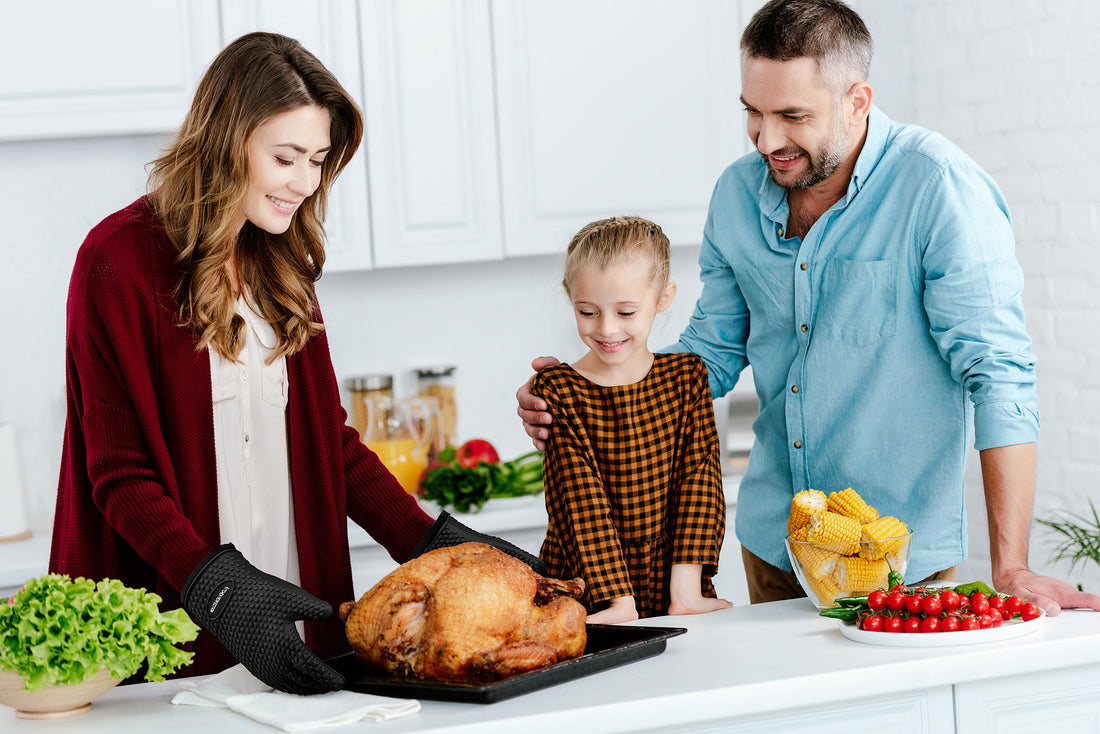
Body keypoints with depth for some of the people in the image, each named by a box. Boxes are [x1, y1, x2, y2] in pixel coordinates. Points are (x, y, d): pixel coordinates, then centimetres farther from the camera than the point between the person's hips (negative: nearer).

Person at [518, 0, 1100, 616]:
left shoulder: (938, 187, -19)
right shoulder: (737, 195, 0)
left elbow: (997, 373, -21)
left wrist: (1011, 570, -26)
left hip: (900, 558, -6)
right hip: (771, 543, 6)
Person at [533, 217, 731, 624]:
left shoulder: (687, 376, 6)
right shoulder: (558, 390, -2)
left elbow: (699, 477, 0)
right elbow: (580, 500, -8)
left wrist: (685, 591, -10)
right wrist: (618, 601, -17)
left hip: (668, 589, 2)